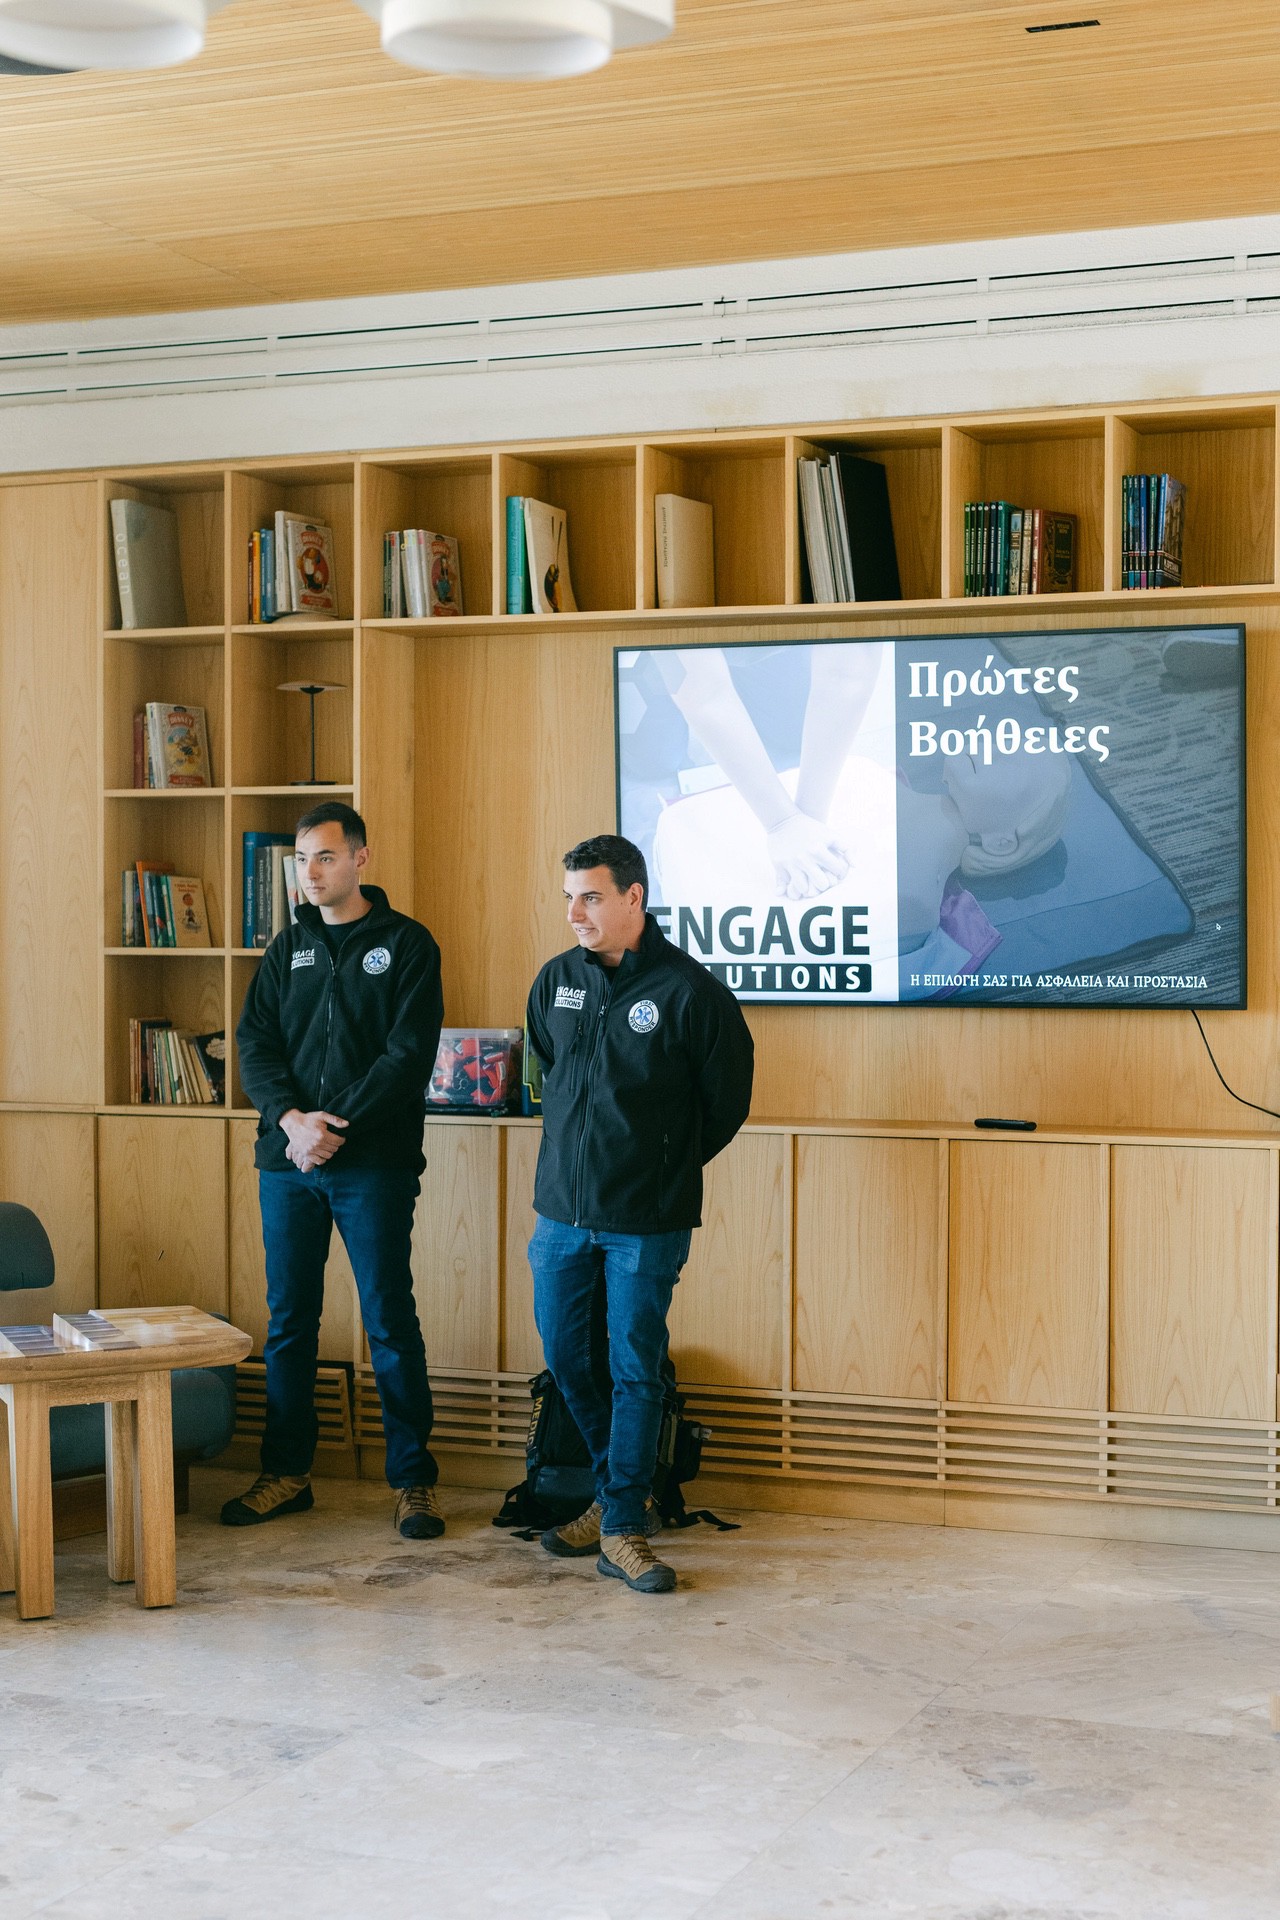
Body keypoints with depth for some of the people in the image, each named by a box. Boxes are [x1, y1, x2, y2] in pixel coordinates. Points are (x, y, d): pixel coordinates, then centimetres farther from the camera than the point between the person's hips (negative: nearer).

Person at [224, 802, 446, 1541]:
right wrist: (292, 1118, -11)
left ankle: (414, 1479, 8)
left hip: (373, 1164, -4)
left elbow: (409, 1055, -10)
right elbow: (256, 1043, 6)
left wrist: (335, 1128, -15)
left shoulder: (406, 944, -1)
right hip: (288, 1161, 5)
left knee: (390, 1321, -1)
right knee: (289, 1321, 9)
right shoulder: (288, 948, 13)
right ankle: (287, 1472, 20)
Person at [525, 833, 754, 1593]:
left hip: (647, 1222, -5)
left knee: (635, 1369, 0)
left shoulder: (689, 990, -11)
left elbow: (728, 1101, -1)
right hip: (562, 1210, 5)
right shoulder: (557, 980, 4)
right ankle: (621, 1493, 31)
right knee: (566, 1357, 12)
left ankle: (623, 1528, 8)